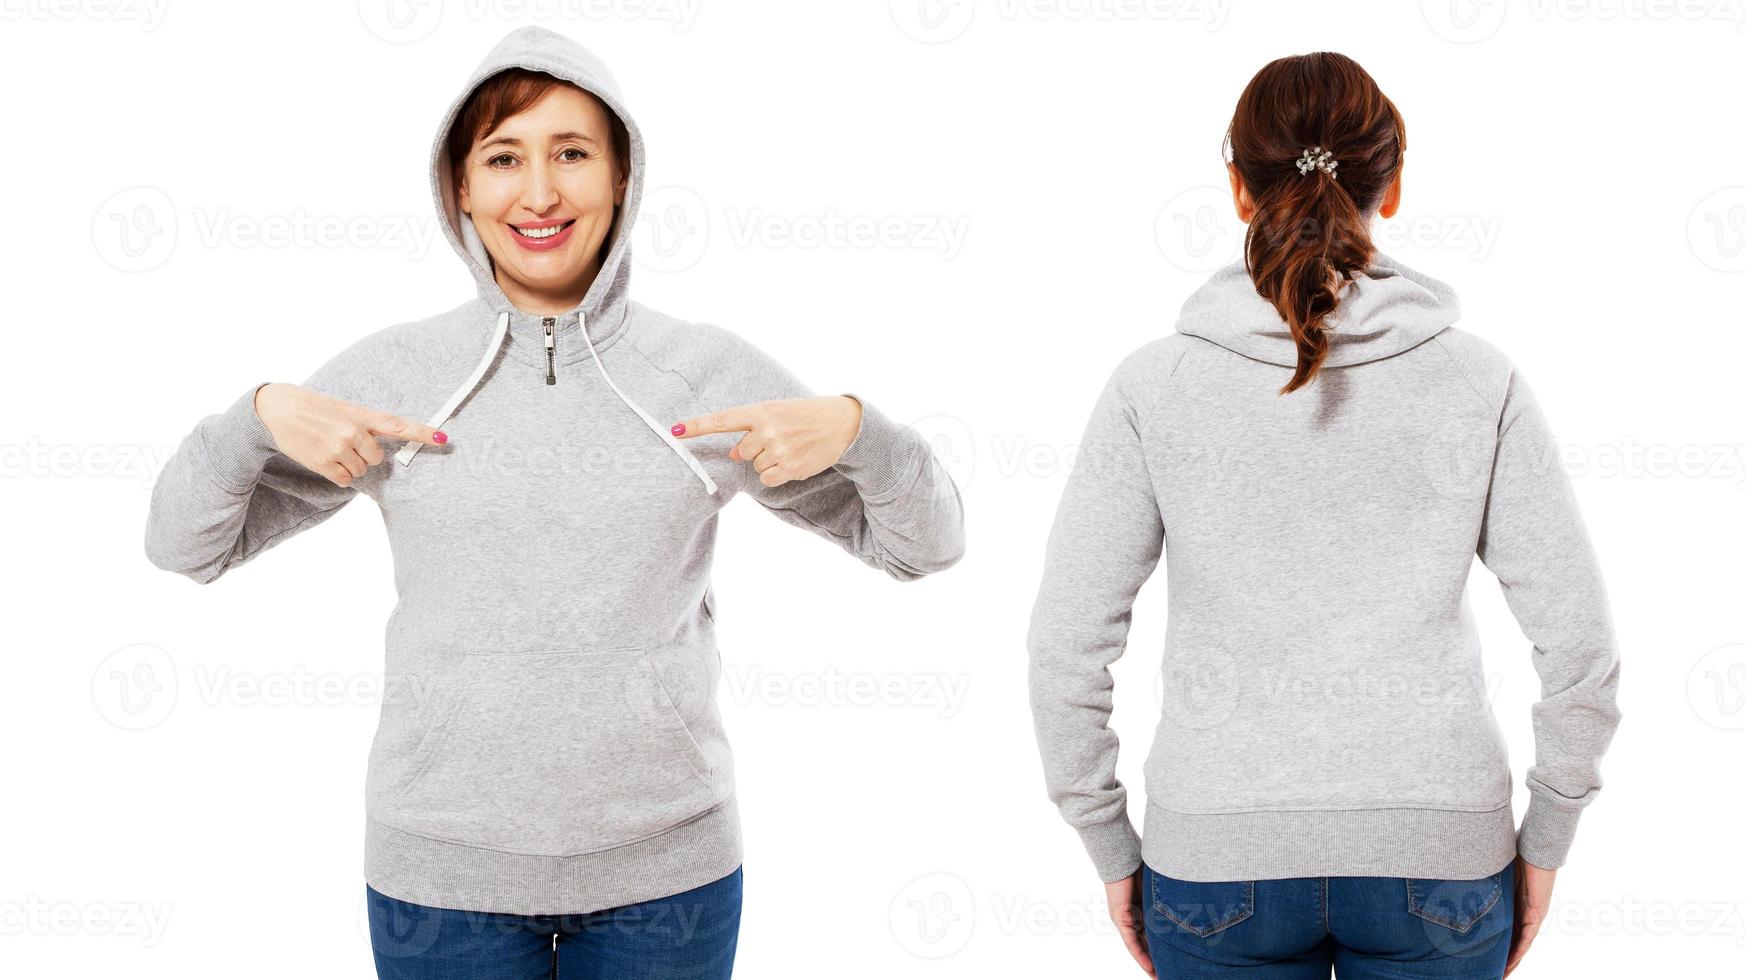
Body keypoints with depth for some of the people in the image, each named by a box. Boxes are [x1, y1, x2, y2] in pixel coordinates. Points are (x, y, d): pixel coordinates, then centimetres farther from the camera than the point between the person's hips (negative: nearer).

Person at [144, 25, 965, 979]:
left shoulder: (711, 371, -1)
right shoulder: (389, 374, -1)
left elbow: (924, 545, 4)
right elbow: (182, 544, 5)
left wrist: (855, 427, -14)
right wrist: (261, 415, -12)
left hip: (666, 866, 0)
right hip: (442, 871, 0)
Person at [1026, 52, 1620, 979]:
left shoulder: (1153, 386, -6)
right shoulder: (1480, 382, -4)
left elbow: (1064, 649, -5)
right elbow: (1580, 649, -3)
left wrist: (1111, 850, 6)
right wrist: (1543, 845, 10)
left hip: (1219, 863, 0)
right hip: (1437, 861, 1)